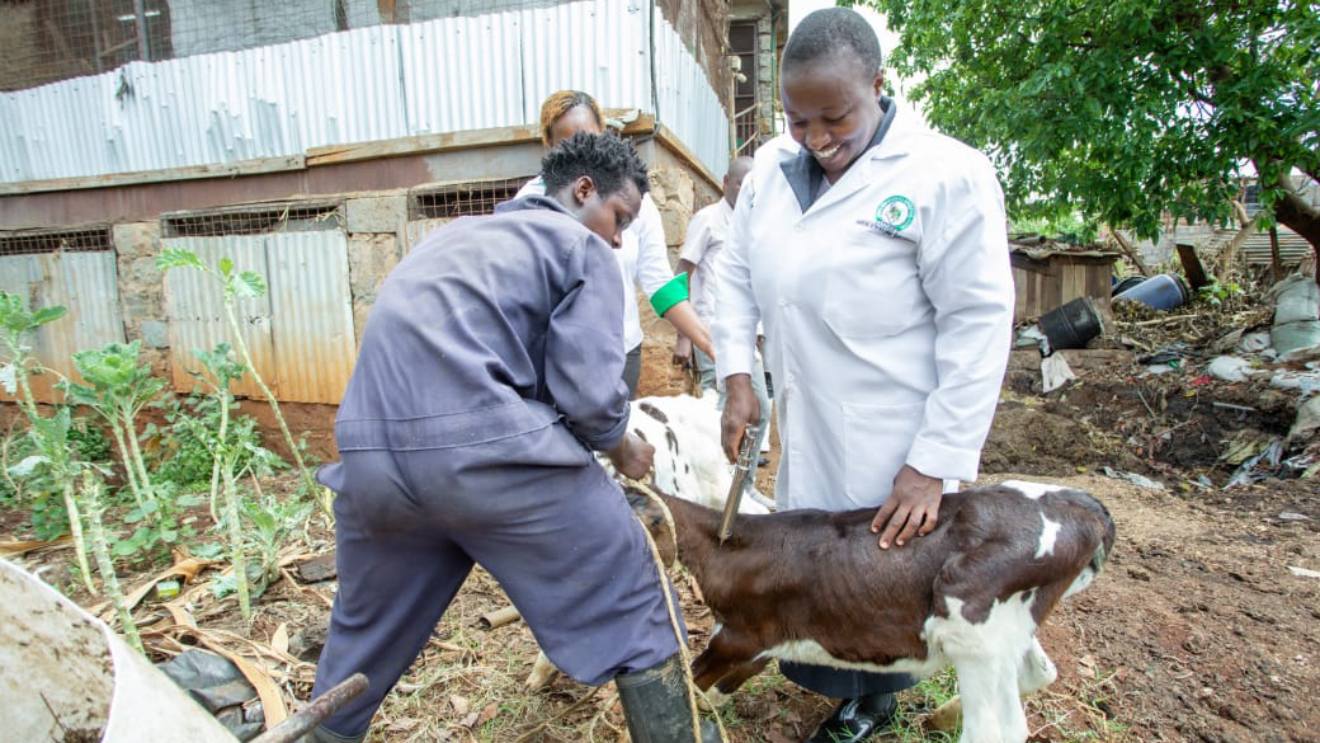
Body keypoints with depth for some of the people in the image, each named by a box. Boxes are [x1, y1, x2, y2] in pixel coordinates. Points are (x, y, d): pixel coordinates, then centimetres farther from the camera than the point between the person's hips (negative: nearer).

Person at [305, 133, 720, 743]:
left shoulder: (453, 235, 28)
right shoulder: (580, 246, 7)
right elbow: (588, 392, -6)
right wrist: (622, 448, 13)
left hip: (370, 453, 8)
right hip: (488, 449, -7)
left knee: (365, 631, 30)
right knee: (631, 605, 10)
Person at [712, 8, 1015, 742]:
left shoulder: (946, 174, -15)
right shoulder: (771, 168, 3)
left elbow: (979, 323, -16)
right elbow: (736, 275, 10)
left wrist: (936, 464, -16)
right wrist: (738, 376, -1)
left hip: (894, 442, -5)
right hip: (806, 430, 6)